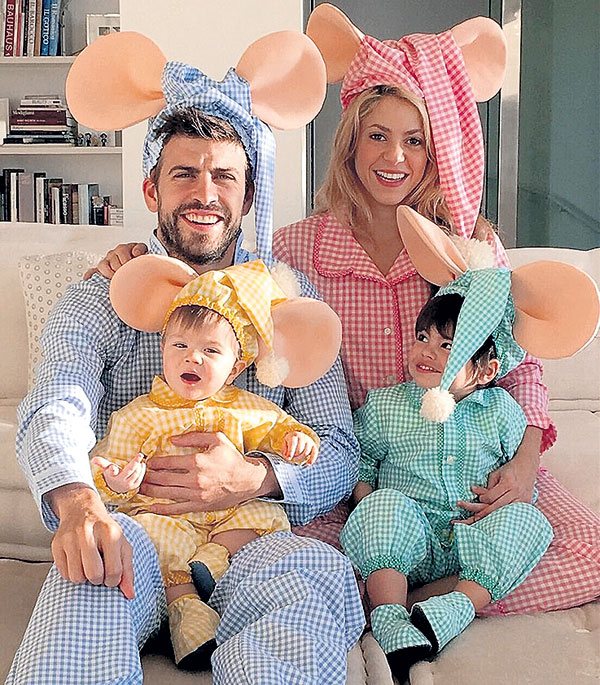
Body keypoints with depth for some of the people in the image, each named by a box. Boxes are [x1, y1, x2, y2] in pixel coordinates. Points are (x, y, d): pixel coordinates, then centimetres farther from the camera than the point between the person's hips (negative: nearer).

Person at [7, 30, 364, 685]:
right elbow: (55, 405, -10)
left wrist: (254, 478, -20)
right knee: (91, 562, -35)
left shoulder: (292, 297, 11)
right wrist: (77, 500, -35)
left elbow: (338, 452, 4)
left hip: (253, 533, 1)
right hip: (128, 528, 0)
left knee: (317, 573, -32)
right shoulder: (100, 297, 10)